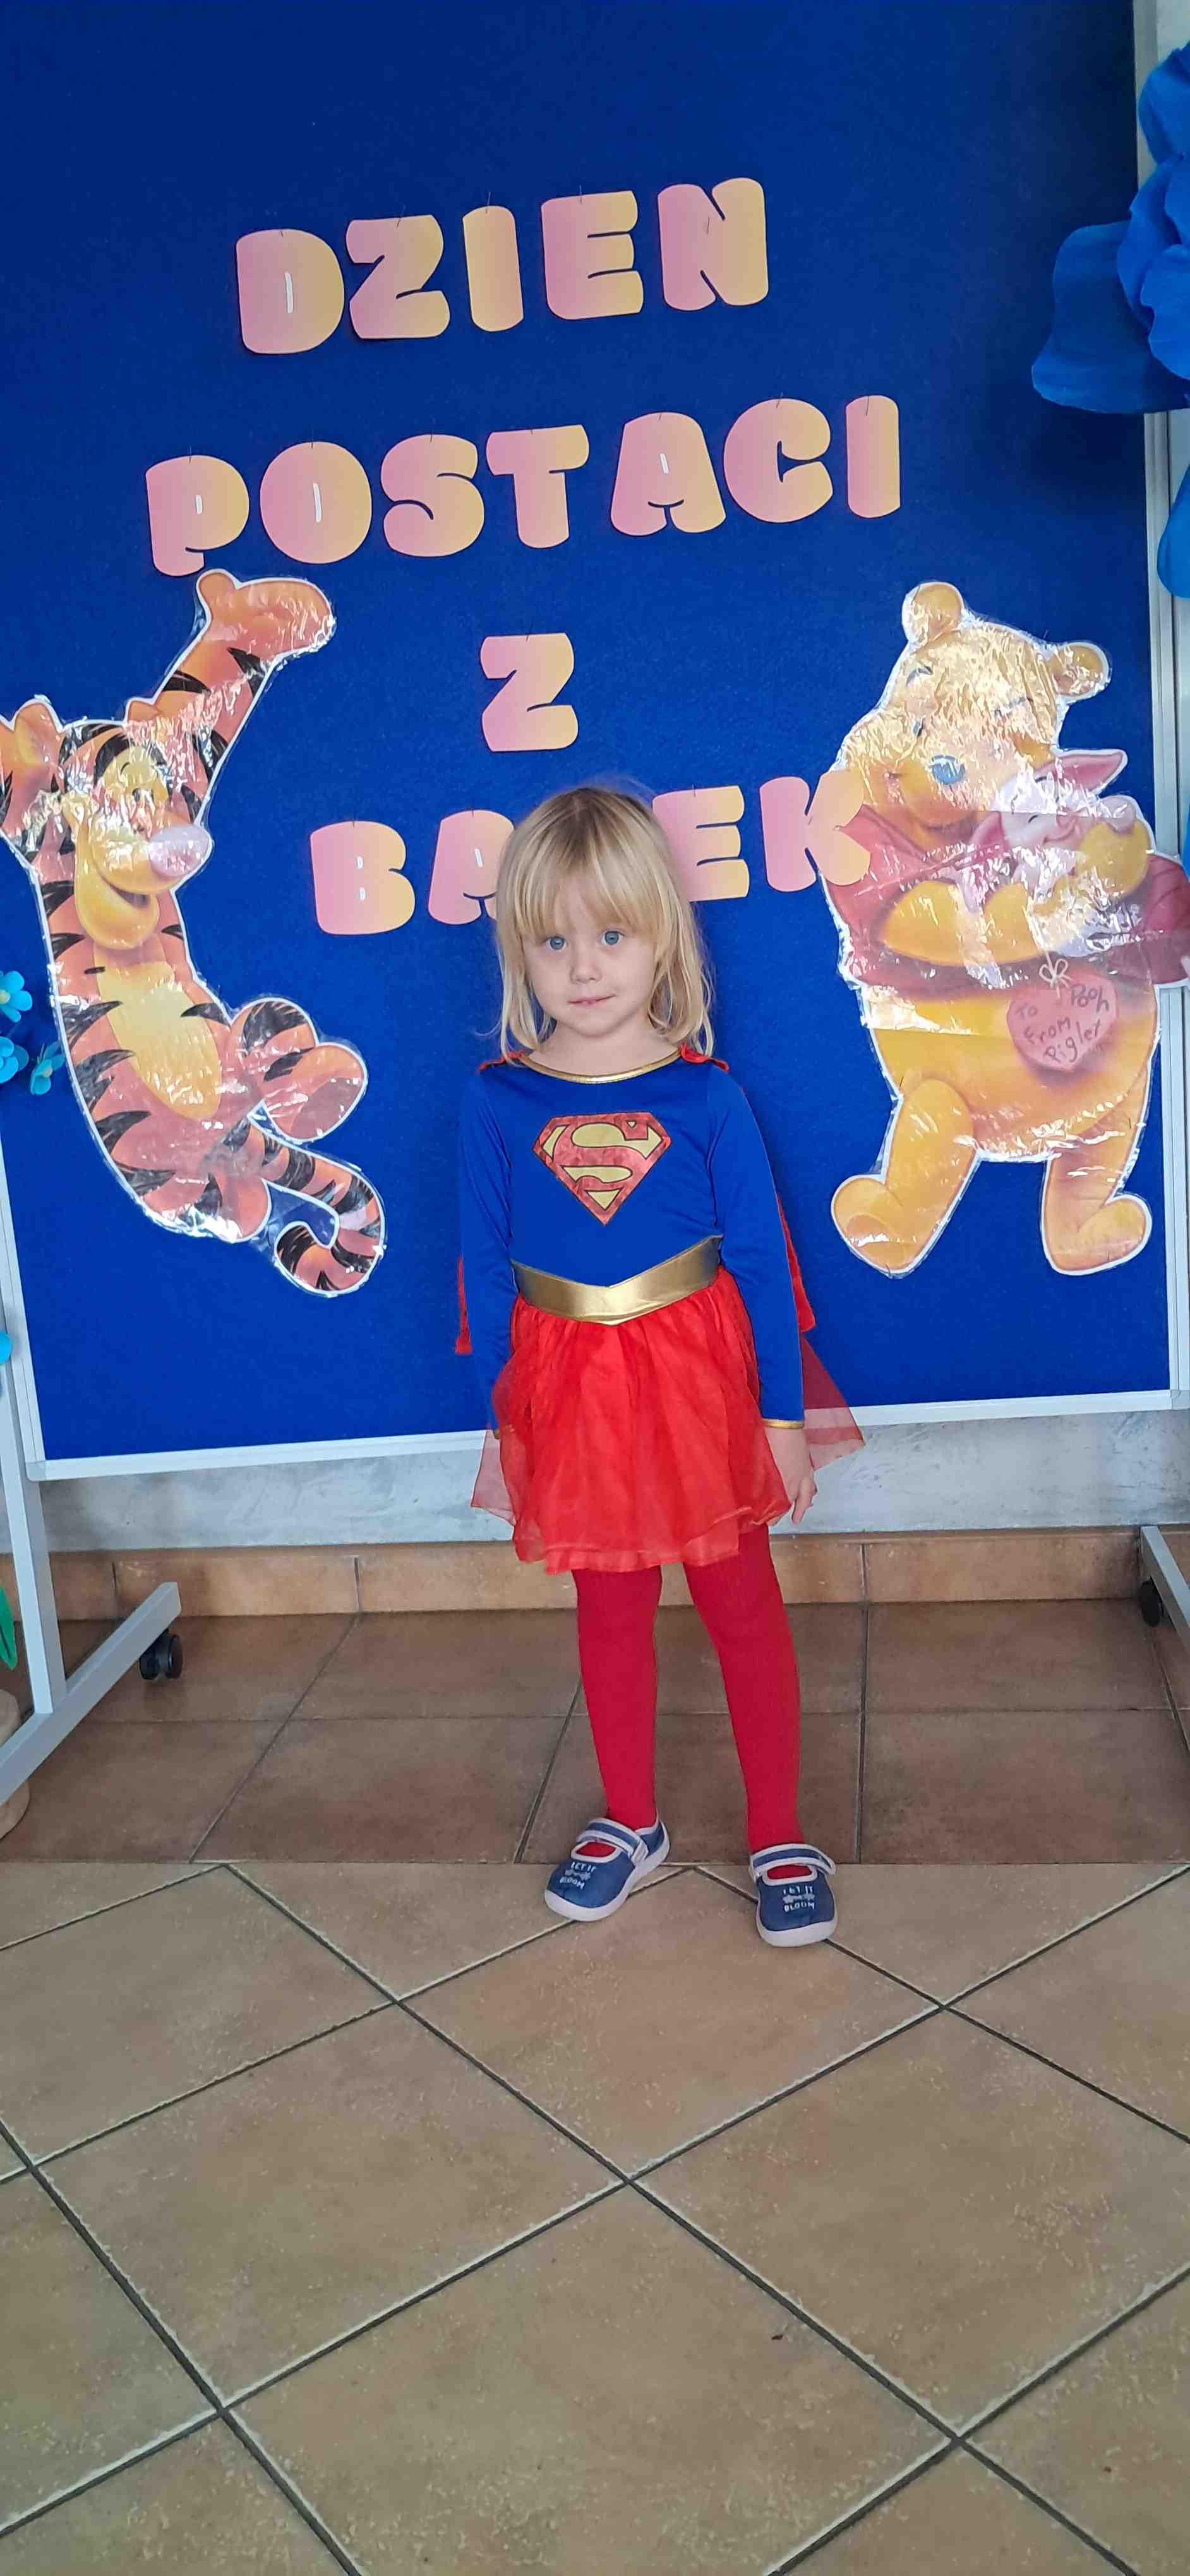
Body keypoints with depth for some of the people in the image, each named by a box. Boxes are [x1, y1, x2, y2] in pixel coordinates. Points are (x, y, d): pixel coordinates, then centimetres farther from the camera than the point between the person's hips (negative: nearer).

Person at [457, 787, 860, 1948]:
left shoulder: (704, 1094, -9)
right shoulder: (496, 1101, -6)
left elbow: (761, 1260, -4)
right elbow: (484, 1272, 0)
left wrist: (784, 1411, -5)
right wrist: (499, 1423, 1)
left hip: (699, 1382, -1)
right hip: (568, 1393, 1)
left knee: (742, 1605, 10)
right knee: (609, 1610, 17)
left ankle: (780, 1838, 26)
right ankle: (630, 1823, 36)